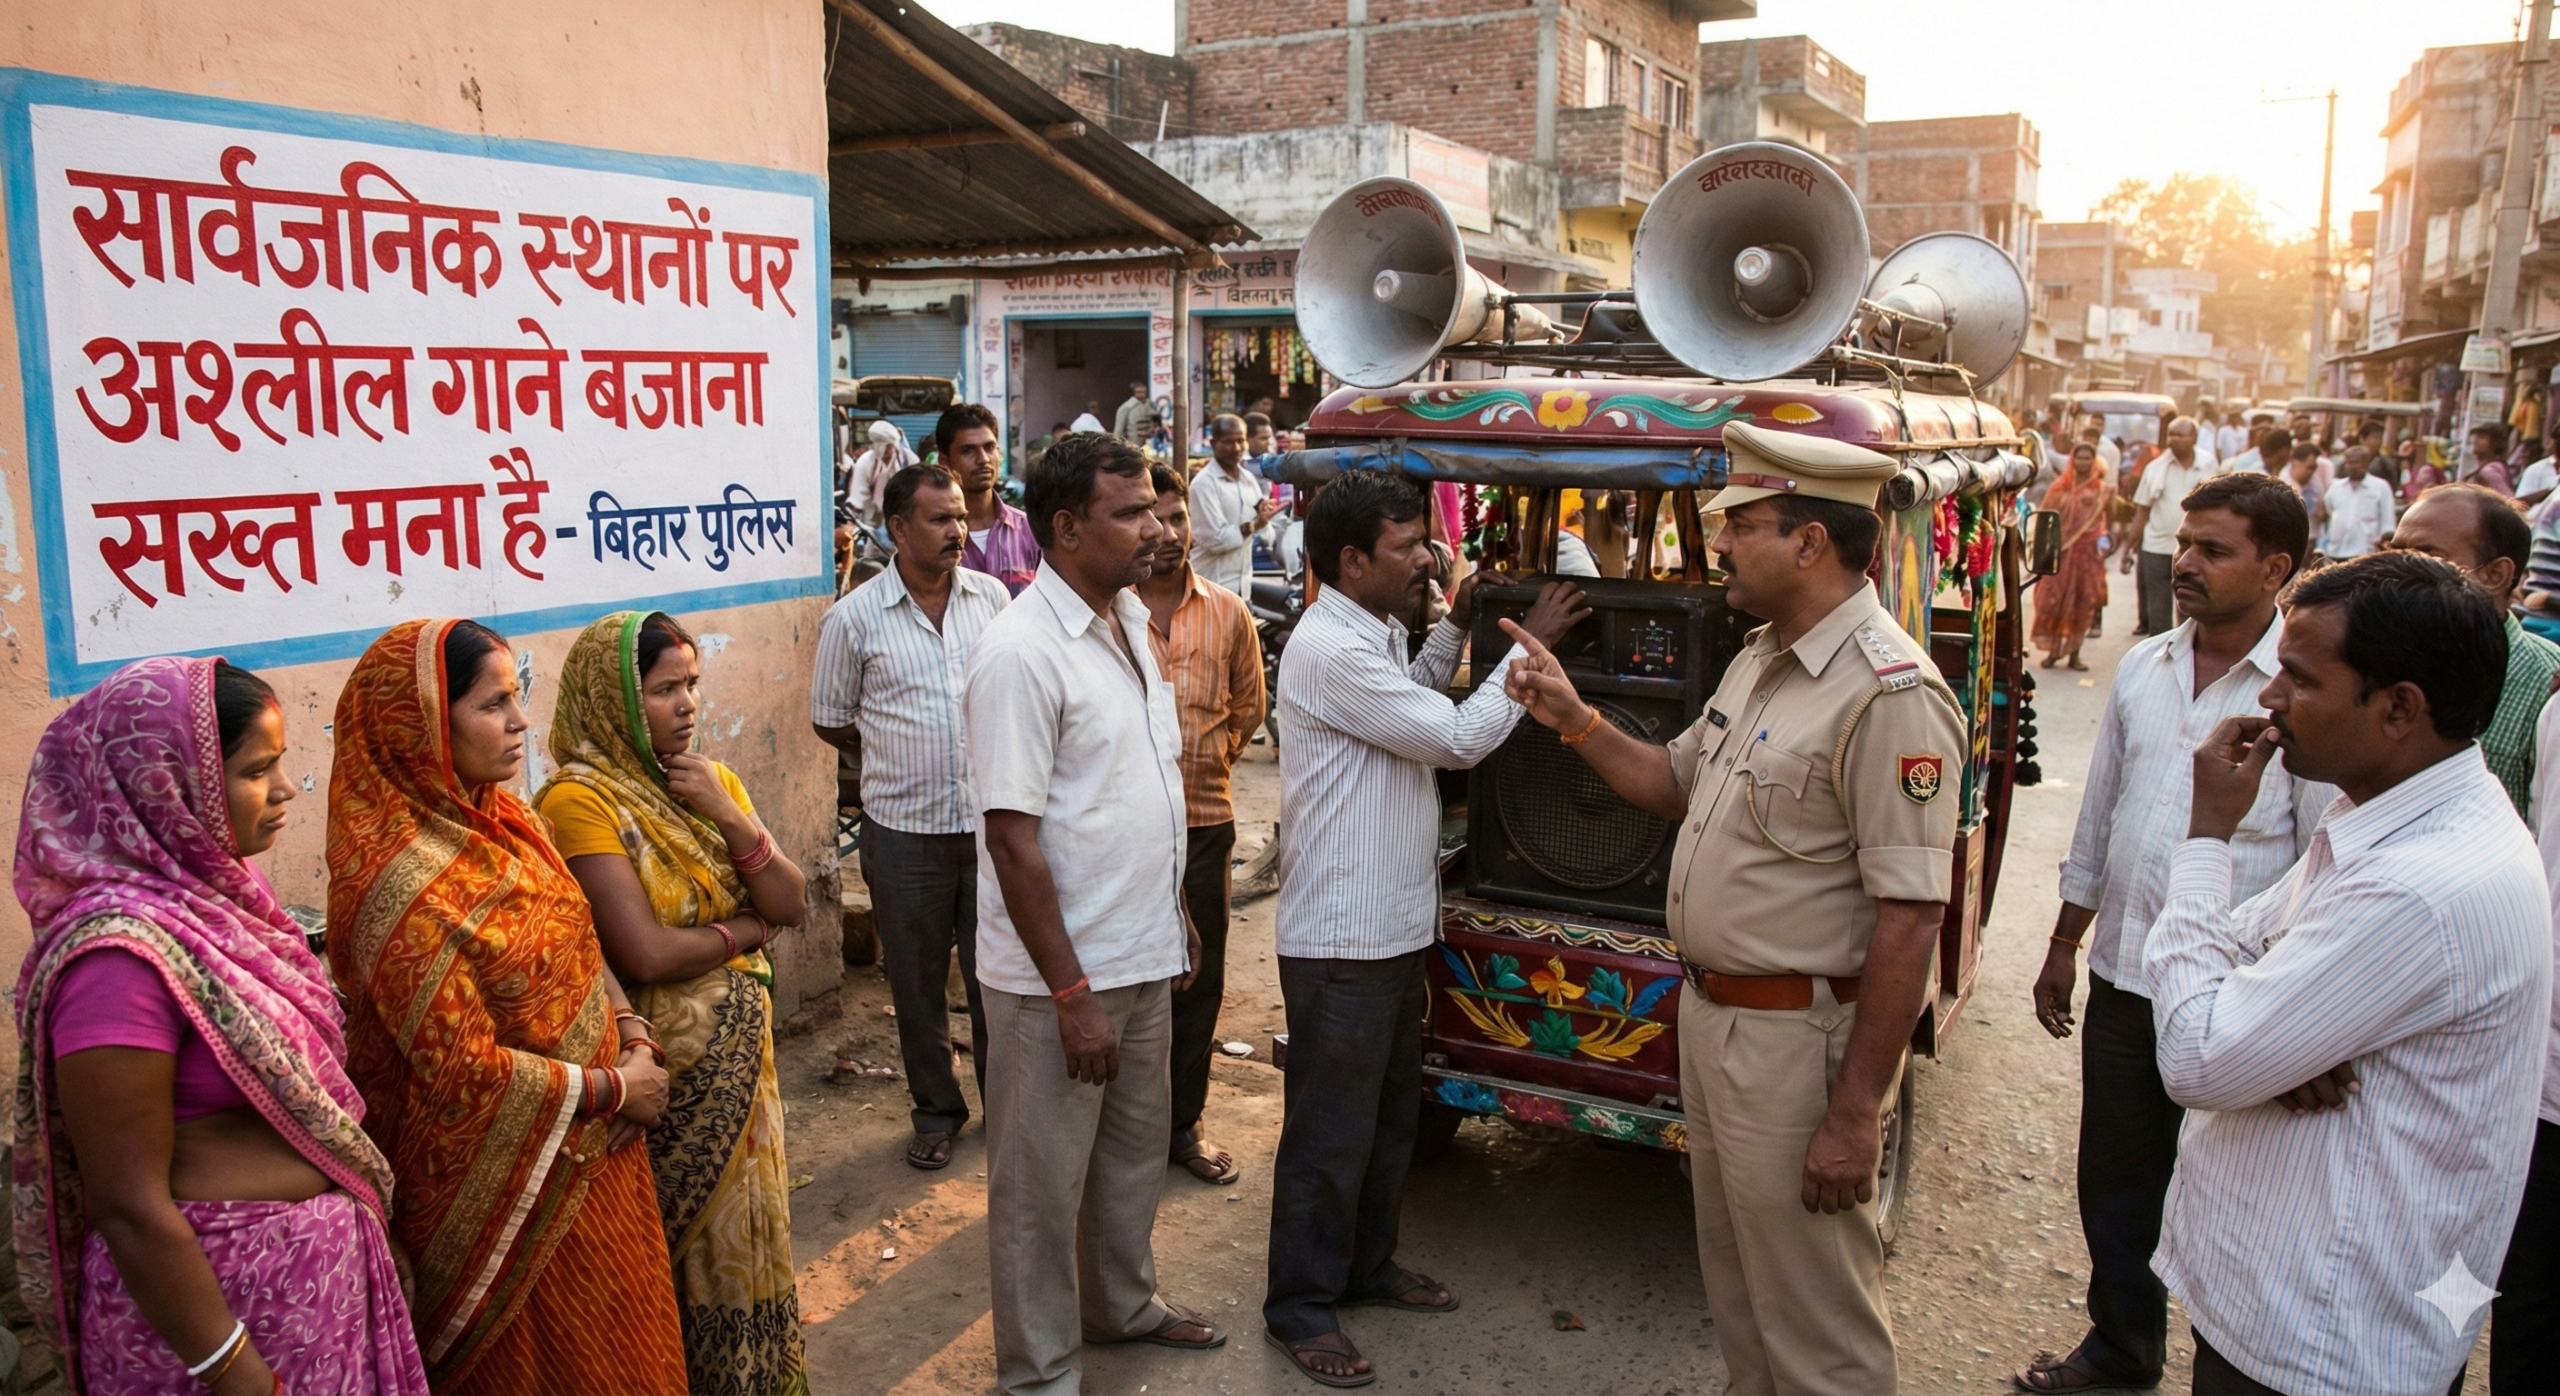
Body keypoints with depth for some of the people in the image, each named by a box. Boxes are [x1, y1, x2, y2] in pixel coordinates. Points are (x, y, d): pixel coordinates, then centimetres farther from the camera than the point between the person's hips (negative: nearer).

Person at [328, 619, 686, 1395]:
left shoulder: (504, 818, 0)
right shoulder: (401, 882, -25)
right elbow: (464, 1069, -24)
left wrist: (634, 1042, -6)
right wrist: (611, 1089, -15)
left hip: (588, 1151, 7)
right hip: (506, 1181, -7)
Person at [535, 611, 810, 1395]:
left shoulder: (712, 779, 5)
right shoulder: (580, 799, -16)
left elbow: (790, 904, -1)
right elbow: (646, 953, -23)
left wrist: (729, 817, -15)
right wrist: (746, 929, -7)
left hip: (739, 1055, 6)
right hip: (661, 1065, -6)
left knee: (742, 1231, 18)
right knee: (682, 1250, 9)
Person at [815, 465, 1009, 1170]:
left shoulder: (992, 596, 2)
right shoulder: (855, 618, -5)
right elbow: (831, 721, 5)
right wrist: (904, 758, 6)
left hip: (990, 821, 2)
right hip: (904, 829, -1)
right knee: (917, 985, 12)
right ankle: (936, 1111, 30)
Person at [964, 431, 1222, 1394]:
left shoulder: (1131, 621, 6)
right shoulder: (1022, 653, -21)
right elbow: (1014, 839, -22)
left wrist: (1176, 915, 16)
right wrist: (1072, 996, -20)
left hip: (1142, 956, 8)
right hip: (1058, 976, -8)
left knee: (1136, 1150, 24)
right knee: (1043, 1183, 9)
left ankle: (1122, 1304, 46)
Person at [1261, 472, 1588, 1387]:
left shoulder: (1375, 635, 11)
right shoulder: (1329, 649, -21)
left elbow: (1416, 703, 30)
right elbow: (1458, 738, -20)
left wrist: (1455, 625, 18)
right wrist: (1530, 642, -10)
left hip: (1395, 929, 10)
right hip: (1342, 940, -10)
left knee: (1391, 1114, 21)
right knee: (1331, 1133, 2)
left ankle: (1367, 1267, 38)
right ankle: (1299, 1309, 18)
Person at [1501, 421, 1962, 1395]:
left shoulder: (1890, 694, -22)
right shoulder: (1760, 658, 9)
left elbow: (1909, 917, -24)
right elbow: (1680, 785, 20)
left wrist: (1855, 1114, -23)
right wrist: (1575, 721, 6)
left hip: (1799, 1040, -9)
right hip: (1711, 1018, 9)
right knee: (1736, 1290, 25)